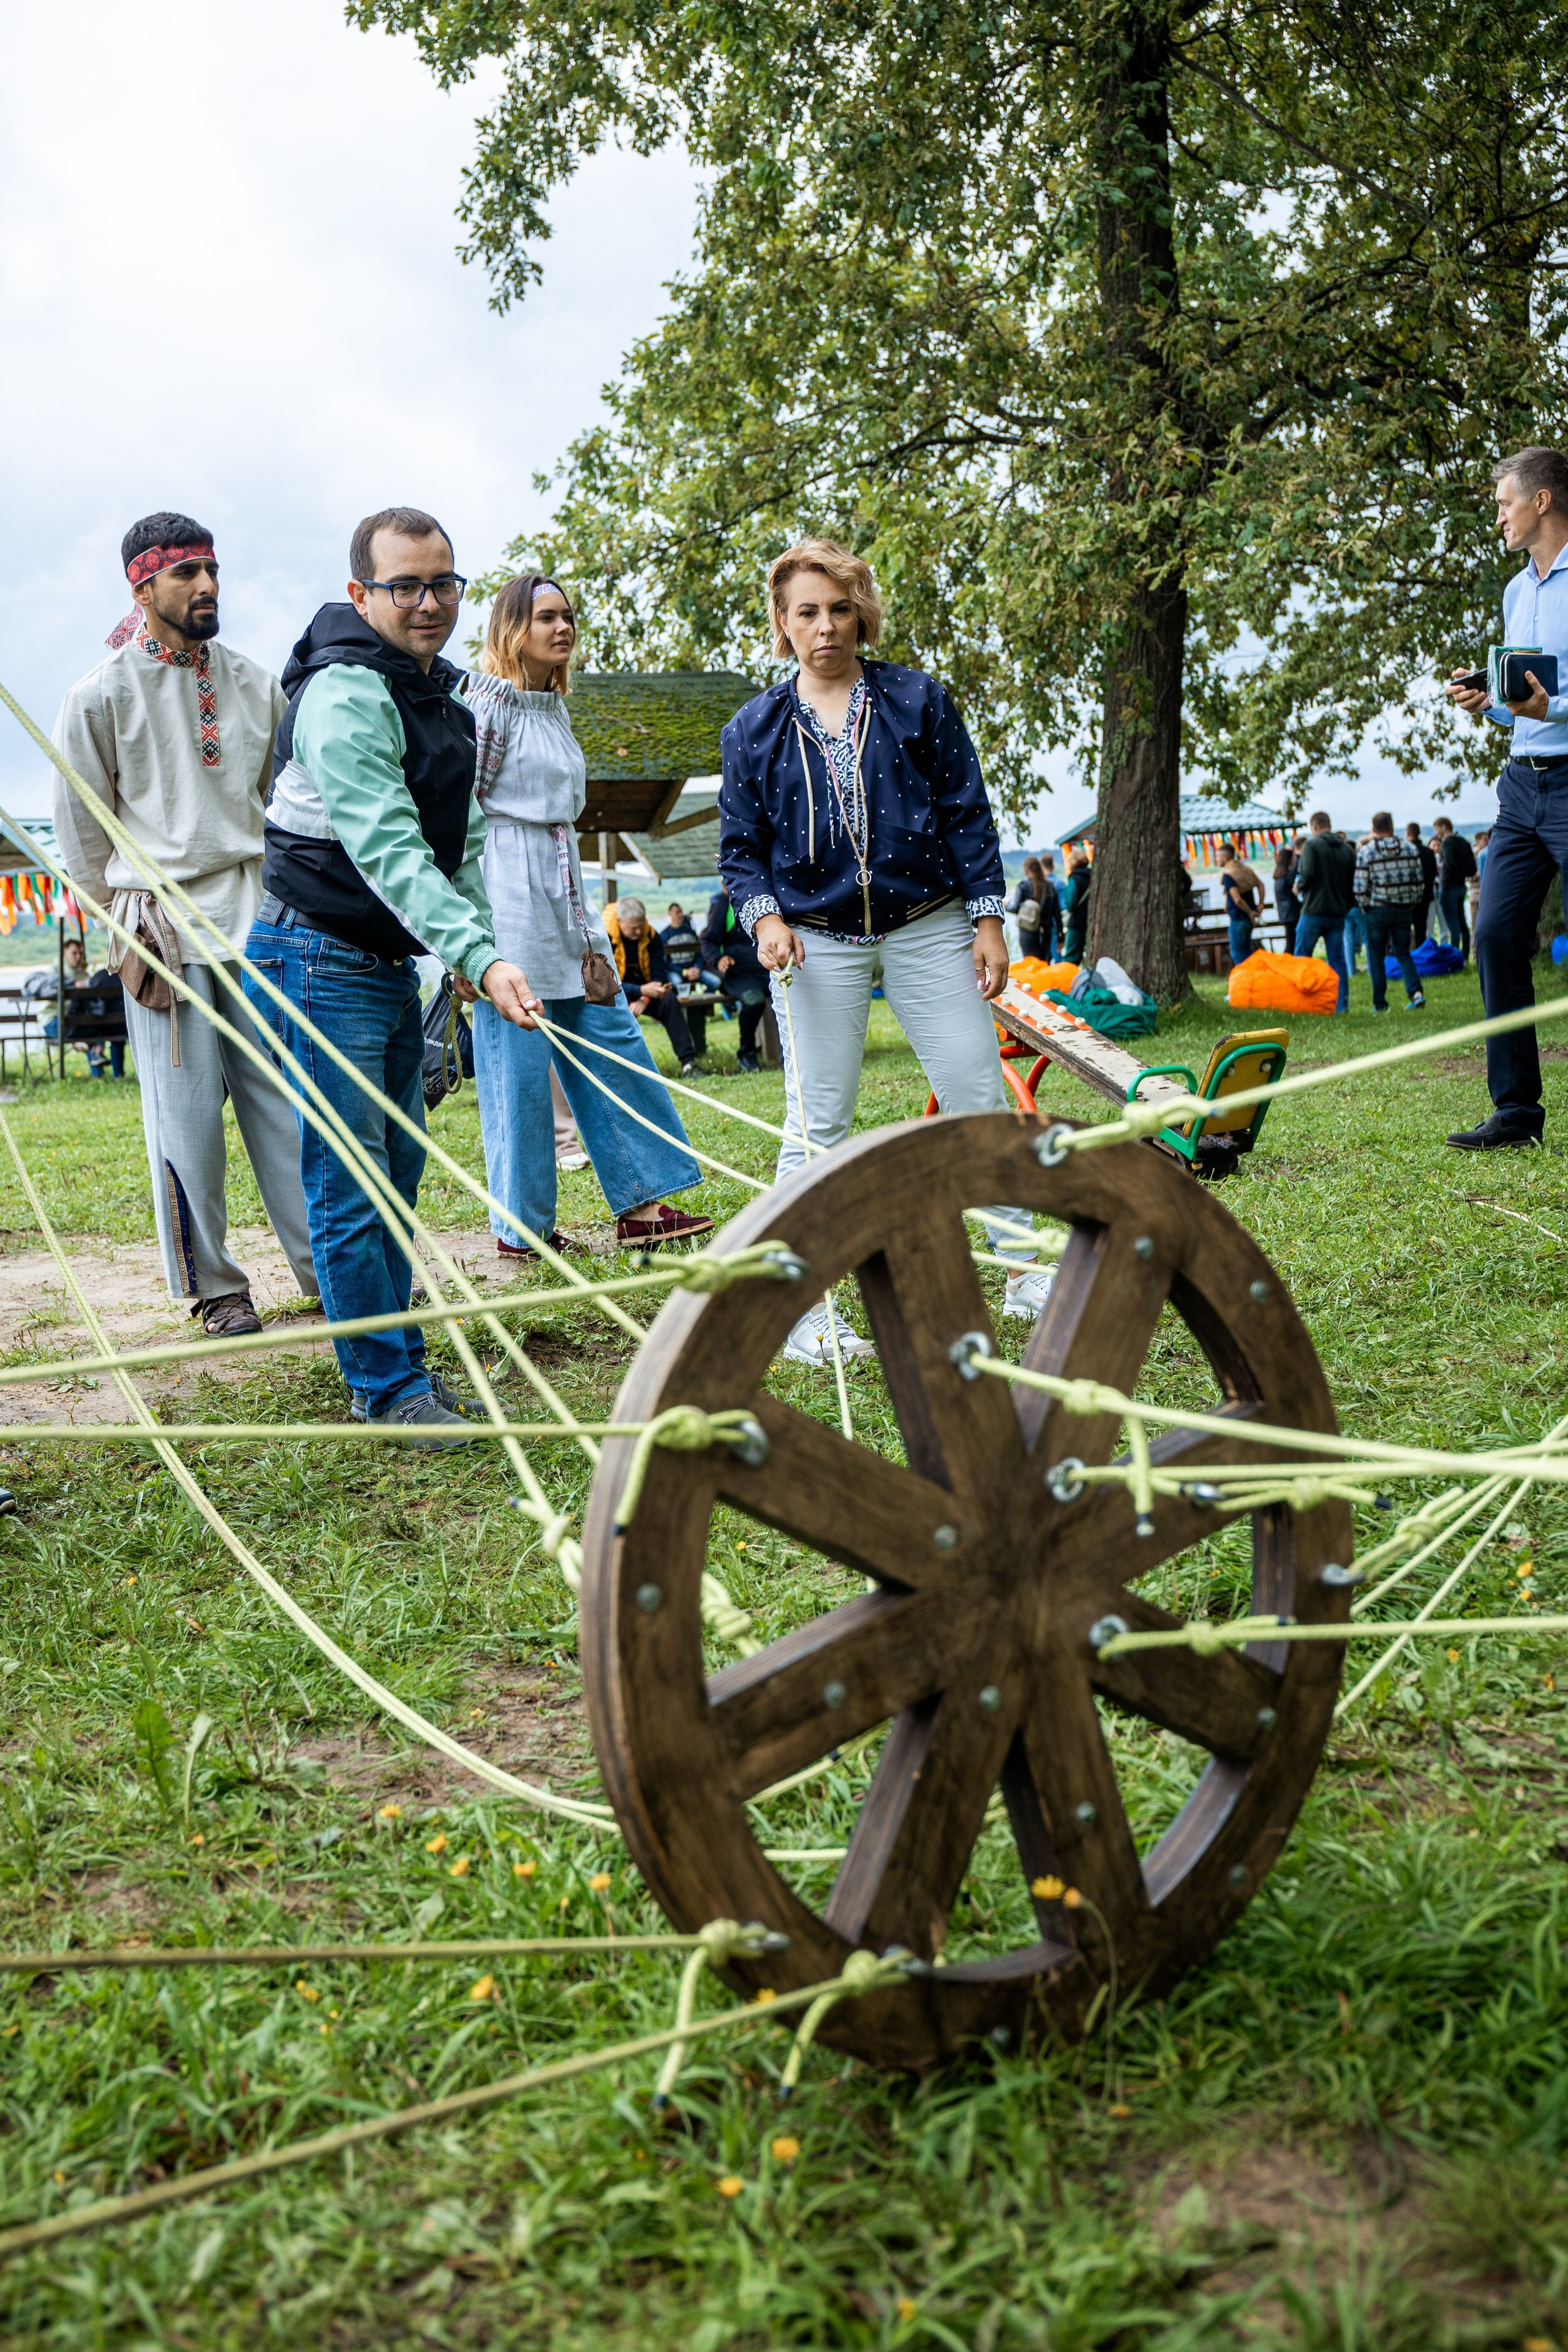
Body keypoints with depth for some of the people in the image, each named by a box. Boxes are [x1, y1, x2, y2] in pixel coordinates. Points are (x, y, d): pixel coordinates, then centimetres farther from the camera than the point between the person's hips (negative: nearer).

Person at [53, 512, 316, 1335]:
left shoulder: (255, 683, 10)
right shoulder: (103, 694, -1)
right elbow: (80, 829, 6)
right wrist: (133, 911, 8)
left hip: (258, 917, 3)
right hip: (165, 931, -3)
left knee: (288, 1097, 2)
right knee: (188, 1112, 0)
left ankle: (326, 1265, 8)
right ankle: (213, 1285, 10)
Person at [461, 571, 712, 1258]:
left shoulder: (554, 709, 18)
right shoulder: (486, 701, -8)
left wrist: (587, 921, 22)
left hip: (565, 896, 9)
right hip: (507, 895, -9)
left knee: (611, 1046, 6)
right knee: (517, 1064, -3)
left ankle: (639, 1206, 10)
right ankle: (519, 1227, 7)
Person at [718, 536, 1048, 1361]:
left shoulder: (918, 700, 5)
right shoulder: (755, 727, 6)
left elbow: (968, 813, 5)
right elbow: (740, 844, 8)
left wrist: (987, 920, 0)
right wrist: (764, 916, -10)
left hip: (928, 928, 1)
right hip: (818, 942, 0)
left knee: (981, 1099, 2)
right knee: (816, 1123, 0)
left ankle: (1026, 1272, 16)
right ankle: (803, 1304, 7)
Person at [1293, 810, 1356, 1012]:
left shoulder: (1311, 845, -6)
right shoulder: (1347, 849, 10)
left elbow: (1307, 874, -18)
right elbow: (1355, 881, 9)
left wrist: (1299, 887, 3)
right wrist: (1346, 906, 17)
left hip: (1314, 912, -5)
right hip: (1338, 913, 5)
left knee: (1301, 957, 6)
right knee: (1337, 960, 6)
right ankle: (1342, 1005, 1)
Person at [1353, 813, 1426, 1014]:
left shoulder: (1365, 852, -8)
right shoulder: (1410, 848, 2)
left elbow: (1360, 887, -8)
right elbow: (1418, 880, 4)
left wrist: (1365, 907, 8)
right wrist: (1414, 903, 16)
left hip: (1378, 909, -3)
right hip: (1404, 908, 3)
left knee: (1376, 957, 7)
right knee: (1403, 953, 12)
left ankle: (1380, 1003, 8)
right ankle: (1415, 992, -7)